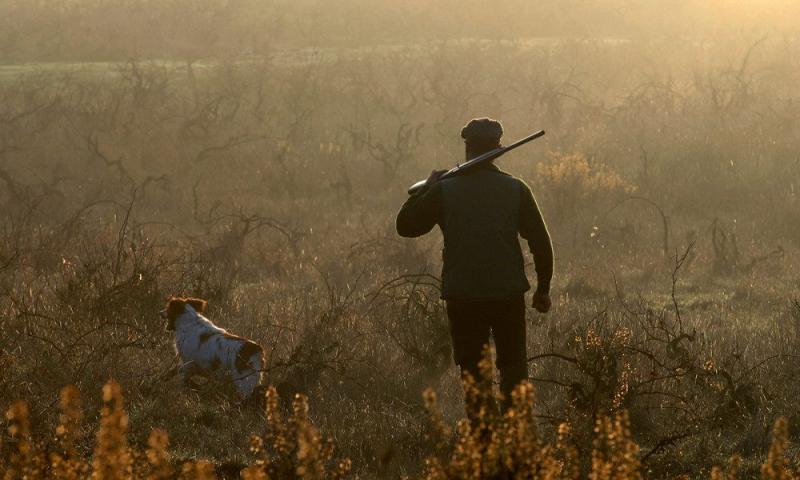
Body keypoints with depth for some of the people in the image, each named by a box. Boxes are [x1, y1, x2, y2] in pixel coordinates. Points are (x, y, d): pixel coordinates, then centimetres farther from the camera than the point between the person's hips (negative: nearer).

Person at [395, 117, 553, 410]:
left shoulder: (443, 190, -4)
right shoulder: (515, 189, -2)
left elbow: (405, 226, 5)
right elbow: (541, 243, 1)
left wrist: (426, 188, 16)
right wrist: (543, 289, 11)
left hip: (462, 298, 0)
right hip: (508, 295, 0)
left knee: (473, 369, 9)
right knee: (513, 367, 12)